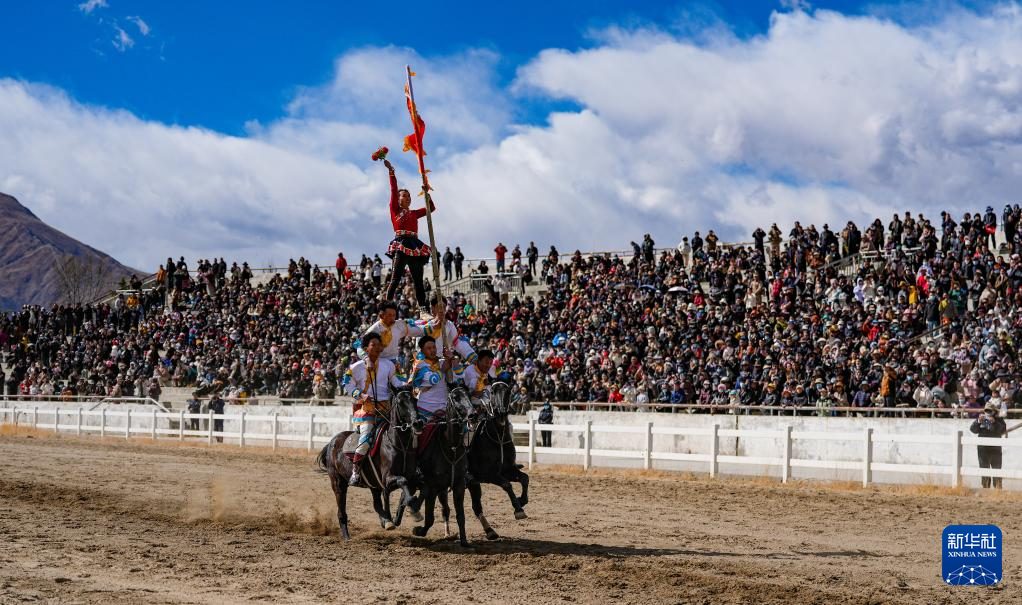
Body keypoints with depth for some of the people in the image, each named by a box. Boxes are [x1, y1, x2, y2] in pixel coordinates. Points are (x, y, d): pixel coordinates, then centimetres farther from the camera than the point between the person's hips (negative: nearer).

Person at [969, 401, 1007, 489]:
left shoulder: (999, 420, 1)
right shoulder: (980, 419, 7)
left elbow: (1002, 430, -15)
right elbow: (973, 430, -3)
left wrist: (994, 422, -26)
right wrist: (978, 421, -18)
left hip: (995, 449, -2)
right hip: (983, 449, 2)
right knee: (984, 469, 7)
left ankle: (997, 488, 4)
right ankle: (985, 487, 15)